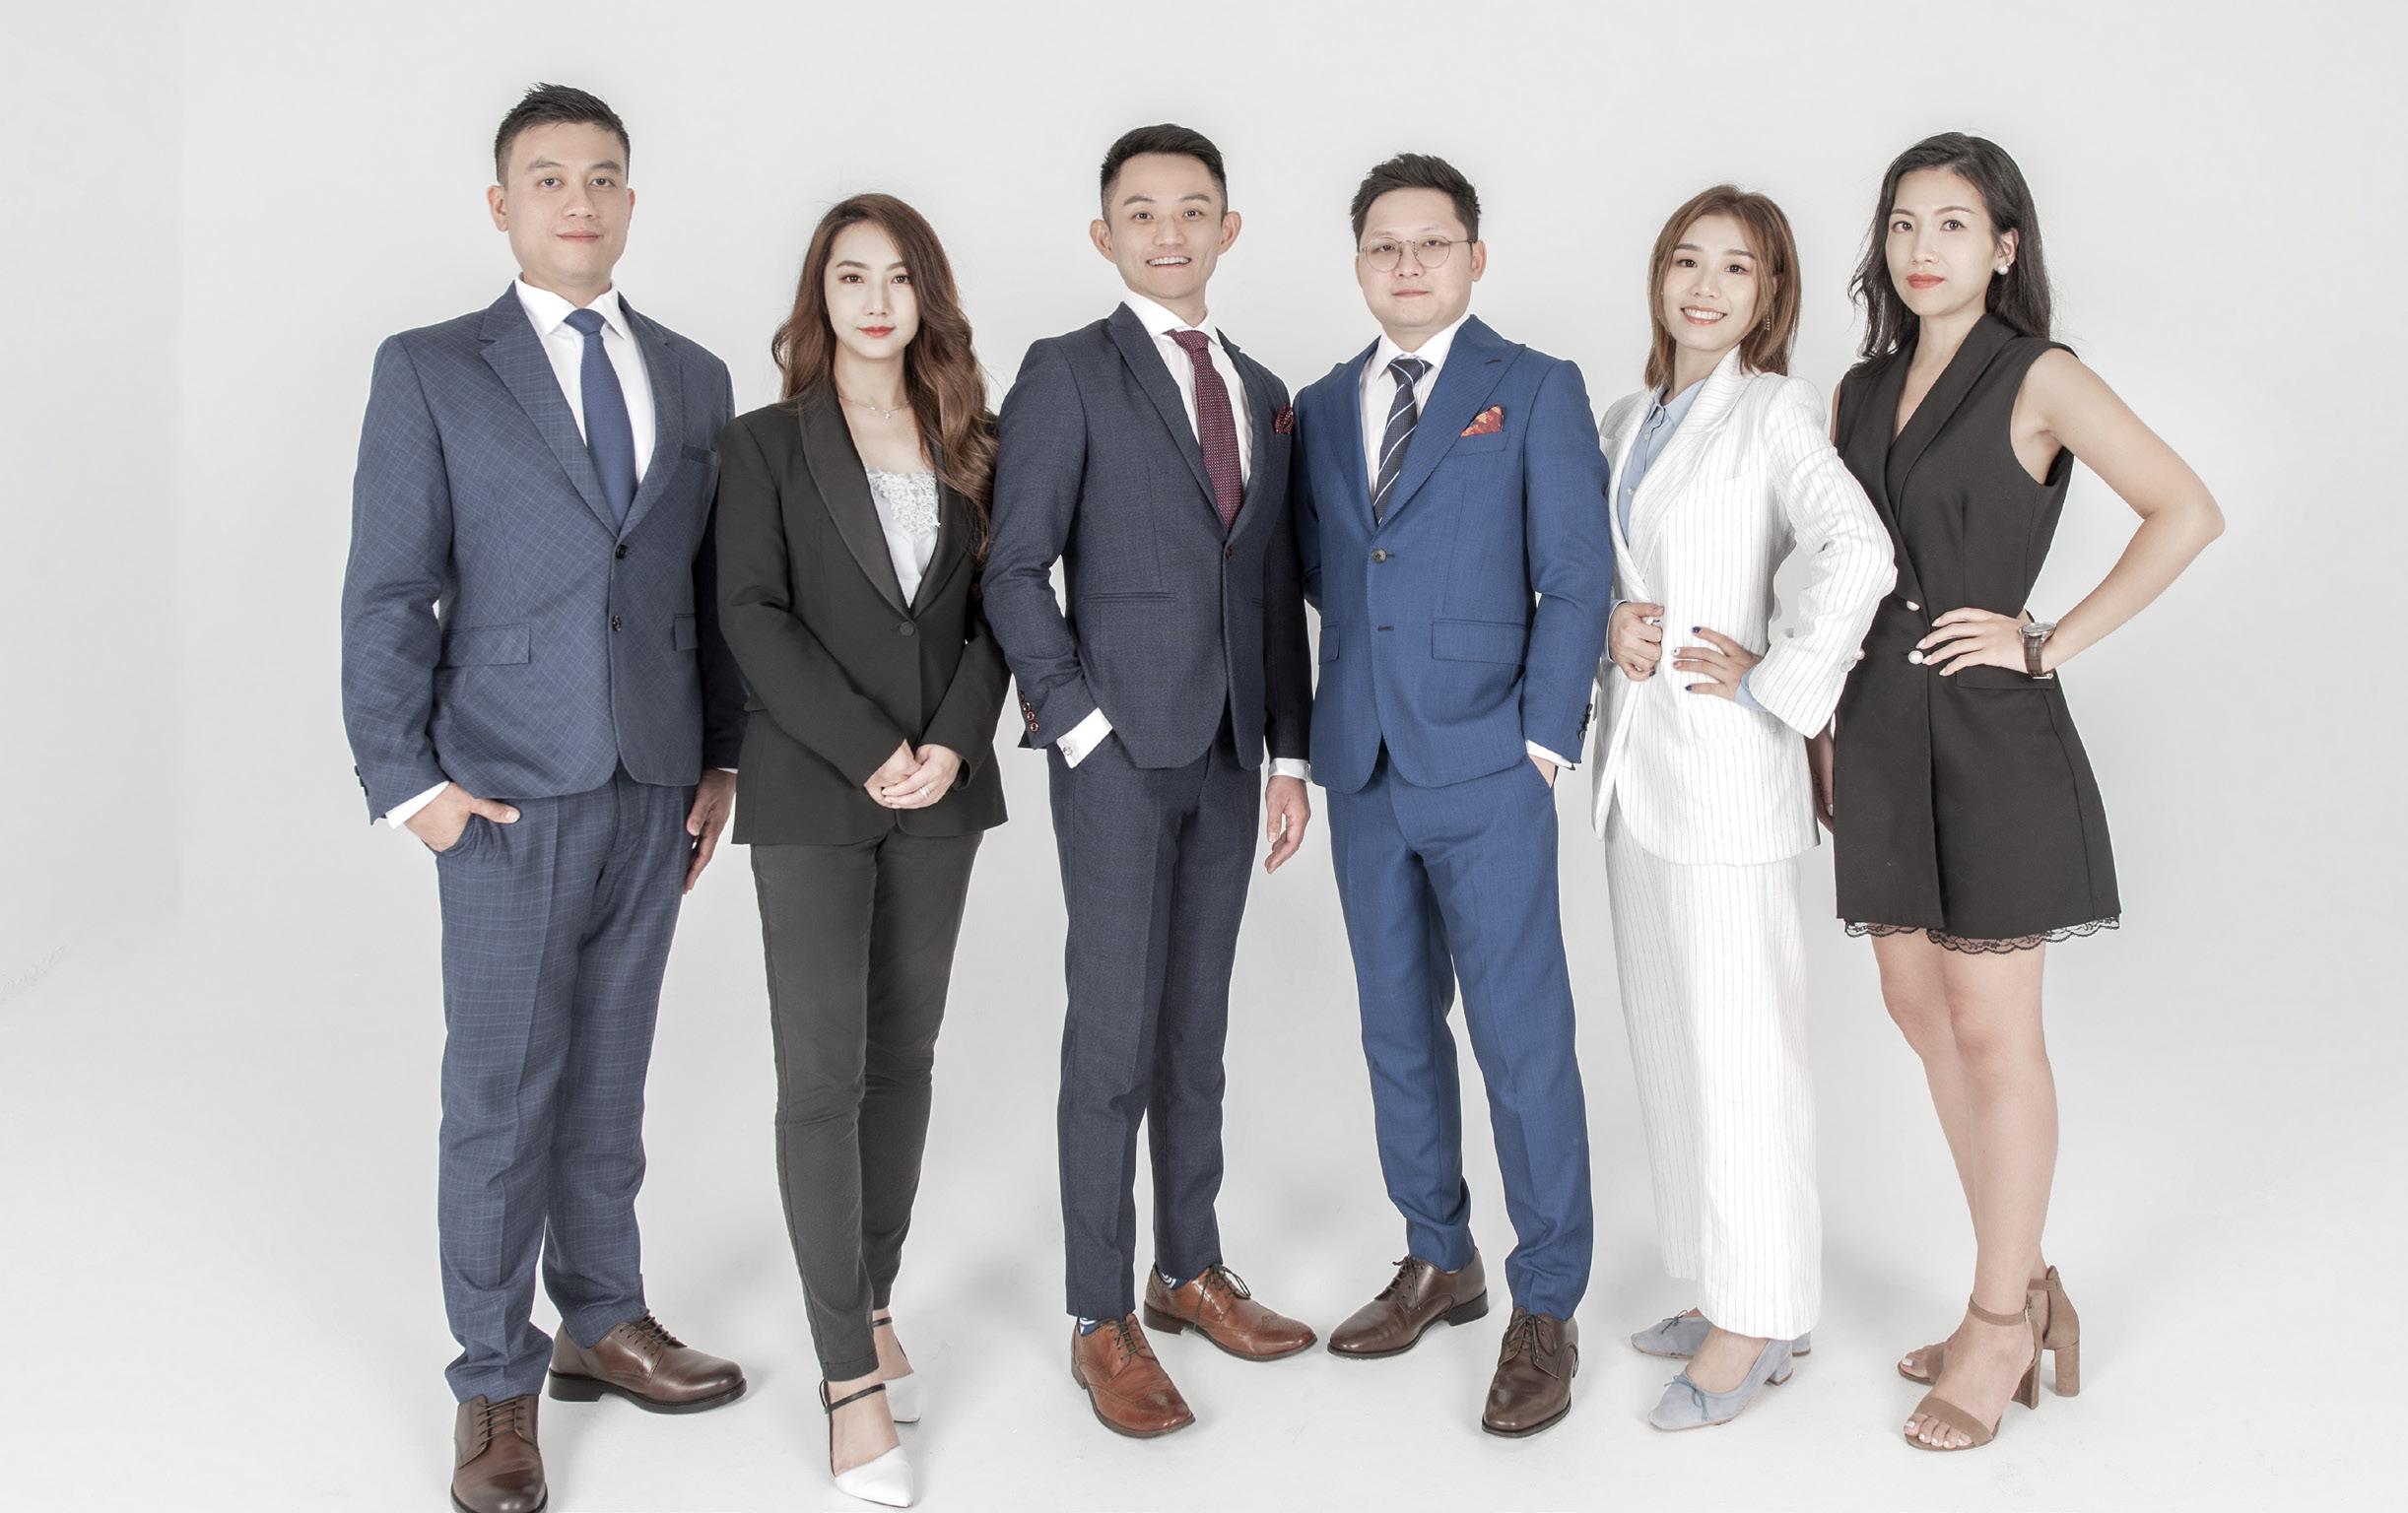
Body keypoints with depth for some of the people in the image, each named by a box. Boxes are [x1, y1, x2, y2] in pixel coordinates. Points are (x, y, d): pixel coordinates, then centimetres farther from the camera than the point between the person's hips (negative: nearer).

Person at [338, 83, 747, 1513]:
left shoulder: (695, 377, 11)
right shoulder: (430, 371, 0)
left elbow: (712, 583, 12)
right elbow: (388, 592, -3)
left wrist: (721, 755, 8)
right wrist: (406, 778, -9)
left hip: (655, 789, 4)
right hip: (511, 789, -4)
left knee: (610, 1071, 14)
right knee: (502, 1088, 1)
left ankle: (602, 1320, 28)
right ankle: (496, 1384, 13)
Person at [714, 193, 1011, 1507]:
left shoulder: (968, 450, 10)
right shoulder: (765, 446, 1)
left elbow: (992, 612, 6)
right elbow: (753, 618, -8)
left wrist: (953, 743, -10)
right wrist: (868, 752, -15)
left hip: (939, 793, 4)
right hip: (810, 798, -4)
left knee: (904, 1056, 10)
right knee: (821, 1074, -4)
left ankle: (871, 1298, 23)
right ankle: (851, 1375, 1)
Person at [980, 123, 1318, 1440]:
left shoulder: (1262, 393, 15)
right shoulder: (1068, 375, -2)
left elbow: (1276, 587, 15)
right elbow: (1015, 573, -7)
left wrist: (1289, 750, 11)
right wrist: (1080, 725, -13)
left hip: (1227, 753, 6)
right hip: (1117, 749, -5)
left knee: (1198, 1023, 13)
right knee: (1113, 1032, -3)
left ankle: (1190, 1270, 26)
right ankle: (1102, 1321, 7)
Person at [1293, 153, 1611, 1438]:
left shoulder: (1536, 392, -1)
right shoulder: (1322, 408, 13)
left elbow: (1576, 579, -5)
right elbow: (1317, 571, 15)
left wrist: (1544, 742, -10)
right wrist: (1316, 740, 3)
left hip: (1489, 769, -5)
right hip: (1365, 769, 5)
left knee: (1522, 1039, -2)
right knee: (1398, 1028, 14)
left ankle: (1546, 1309, 10)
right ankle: (1438, 1261, 29)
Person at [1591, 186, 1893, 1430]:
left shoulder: (1774, 412, -8)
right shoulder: (1624, 421, 14)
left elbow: (1856, 550, -23)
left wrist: (1772, 676, -17)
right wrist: (1608, 622, -2)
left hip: (1726, 766, -8)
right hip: (1636, 764, 8)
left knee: (1736, 1042, -1)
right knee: (1667, 1037, 13)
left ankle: (1758, 1322, 12)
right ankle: (1729, 1290, 27)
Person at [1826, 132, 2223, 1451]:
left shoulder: (2037, 379, -6)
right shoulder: (1862, 390, 12)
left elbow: (2188, 513, -14)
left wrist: (2052, 643, -14)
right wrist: (1828, 733, 9)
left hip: (1989, 729, -7)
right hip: (1882, 729, 7)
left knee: (1991, 1030, 0)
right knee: (1918, 1010, 11)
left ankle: (1998, 1322, 14)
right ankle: (2024, 1288, 27)